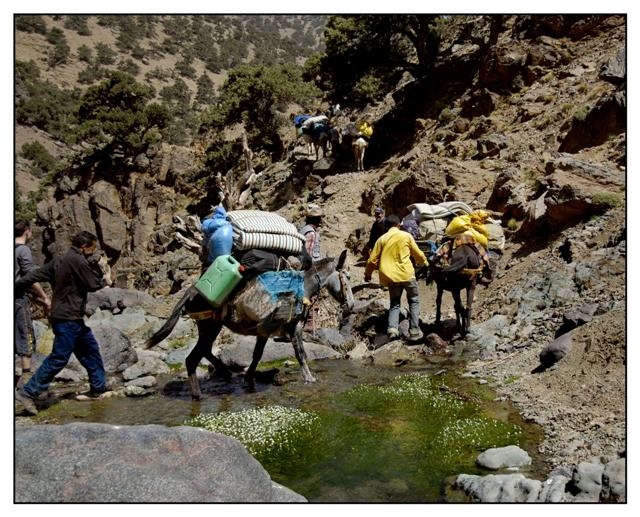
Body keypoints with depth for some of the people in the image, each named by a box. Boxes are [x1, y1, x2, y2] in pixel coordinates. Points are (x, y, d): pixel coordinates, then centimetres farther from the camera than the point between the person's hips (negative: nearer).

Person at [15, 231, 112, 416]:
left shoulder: (60, 260, 11)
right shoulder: (78, 261, -16)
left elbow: (36, 274, 11)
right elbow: (93, 285, -12)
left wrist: (15, 286, 16)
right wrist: (104, 278, 8)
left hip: (73, 318, 10)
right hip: (68, 319, -10)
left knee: (91, 350, 15)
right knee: (59, 358, -7)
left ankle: (98, 389, 22)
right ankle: (27, 392, -2)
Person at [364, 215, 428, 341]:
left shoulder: (382, 239, 7)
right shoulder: (406, 236, 3)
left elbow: (372, 260, 6)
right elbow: (418, 254, 13)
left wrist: (367, 274, 22)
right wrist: (425, 263, 33)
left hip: (390, 276, 2)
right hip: (406, 274, -2)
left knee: (394, 303, 15)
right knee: (414, 301, 13)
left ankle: (392, 328, -5)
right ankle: (414, 331, 4)